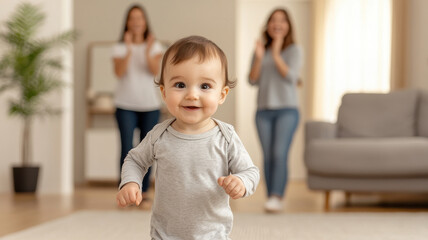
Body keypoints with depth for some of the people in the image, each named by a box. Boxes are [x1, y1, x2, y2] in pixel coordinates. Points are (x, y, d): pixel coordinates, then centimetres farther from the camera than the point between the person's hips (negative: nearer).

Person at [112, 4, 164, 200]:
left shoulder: (155, 46, 6)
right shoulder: (120, 47, 4)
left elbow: (156, 71, -10)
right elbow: (119, 72, -11)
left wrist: (147, 52, -25)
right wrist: (129, 50, -22)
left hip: (150, 105, 1)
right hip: (126, 105, -1)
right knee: (126, 148, -9)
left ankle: (144, 191, 8)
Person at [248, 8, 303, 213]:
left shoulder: (293, 50, 3)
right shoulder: (261, 50, 11)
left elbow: (291, 77, -9)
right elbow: (253, 80, 4)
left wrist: (276, 55, -16)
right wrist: (259, 58, -10)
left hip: (287, 110, -3)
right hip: (264, 111, 3)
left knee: (280, 153, -16)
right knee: (267, 156, 1)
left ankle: (276, 198, -21)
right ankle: (271, 197, 5)